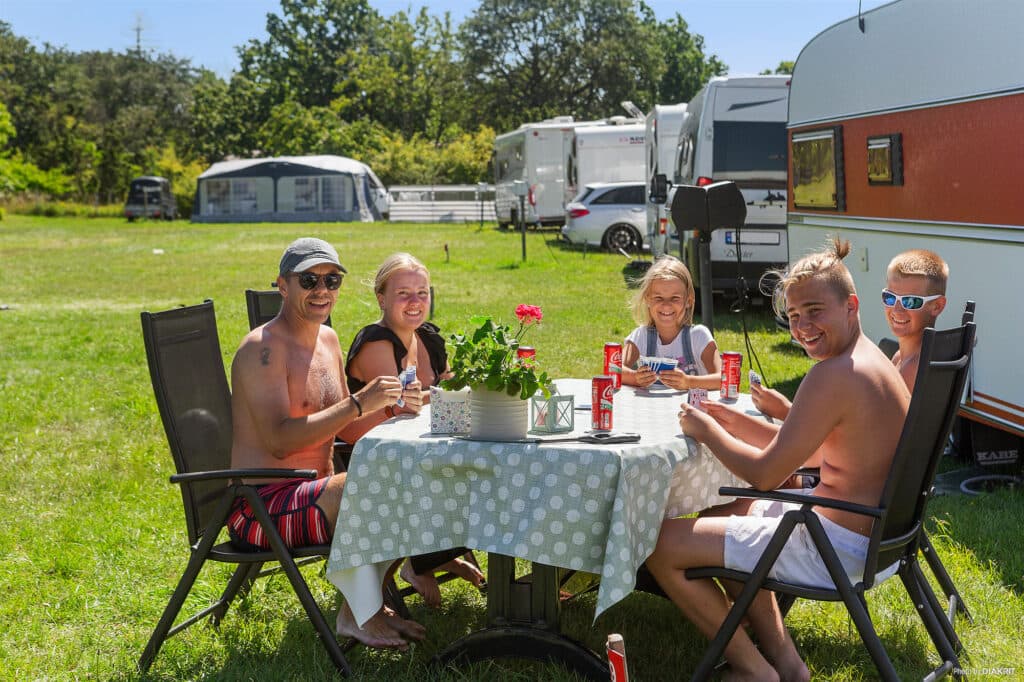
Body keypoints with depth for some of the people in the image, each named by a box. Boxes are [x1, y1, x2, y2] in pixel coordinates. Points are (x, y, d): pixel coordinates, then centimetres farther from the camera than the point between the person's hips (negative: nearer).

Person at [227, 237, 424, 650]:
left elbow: (340, 428, 18)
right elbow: (280, 440, -25)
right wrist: (359, 403, -28)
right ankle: (356, 614, -11)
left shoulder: (328, 339, 13)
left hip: (308, 494, 9)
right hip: (258, 510, -9)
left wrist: (389, 407, -1)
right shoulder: (263, 348, -14)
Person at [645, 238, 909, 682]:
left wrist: (706, 430, -6)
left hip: (840, 548, -11)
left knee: (661, 544, -9)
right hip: (873, 532, 11)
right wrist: (738, 422, 9)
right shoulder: (873, 361, 8)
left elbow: (765, 474, -22)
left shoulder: (834, 375, -24)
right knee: (722, 515, 29)